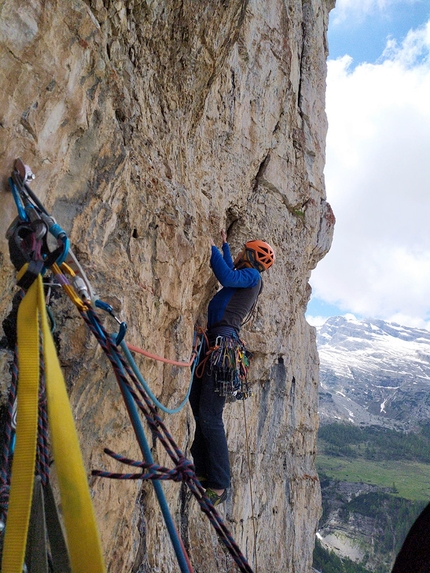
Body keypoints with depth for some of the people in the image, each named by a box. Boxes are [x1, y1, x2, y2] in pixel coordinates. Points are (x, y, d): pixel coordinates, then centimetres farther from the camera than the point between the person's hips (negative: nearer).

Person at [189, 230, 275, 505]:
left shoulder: (251, 275, 0)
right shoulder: (245, 279, 26)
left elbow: (228, 277, -20)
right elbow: (230, 273, 48)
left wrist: (212, 247, -11)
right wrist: (225, 245, 53)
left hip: (223, 343, -10)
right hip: (212, 344, 10)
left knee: (210, 418, -12)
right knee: (198, 410, 9)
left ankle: (219, 486, -6)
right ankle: (203, 473, 16)